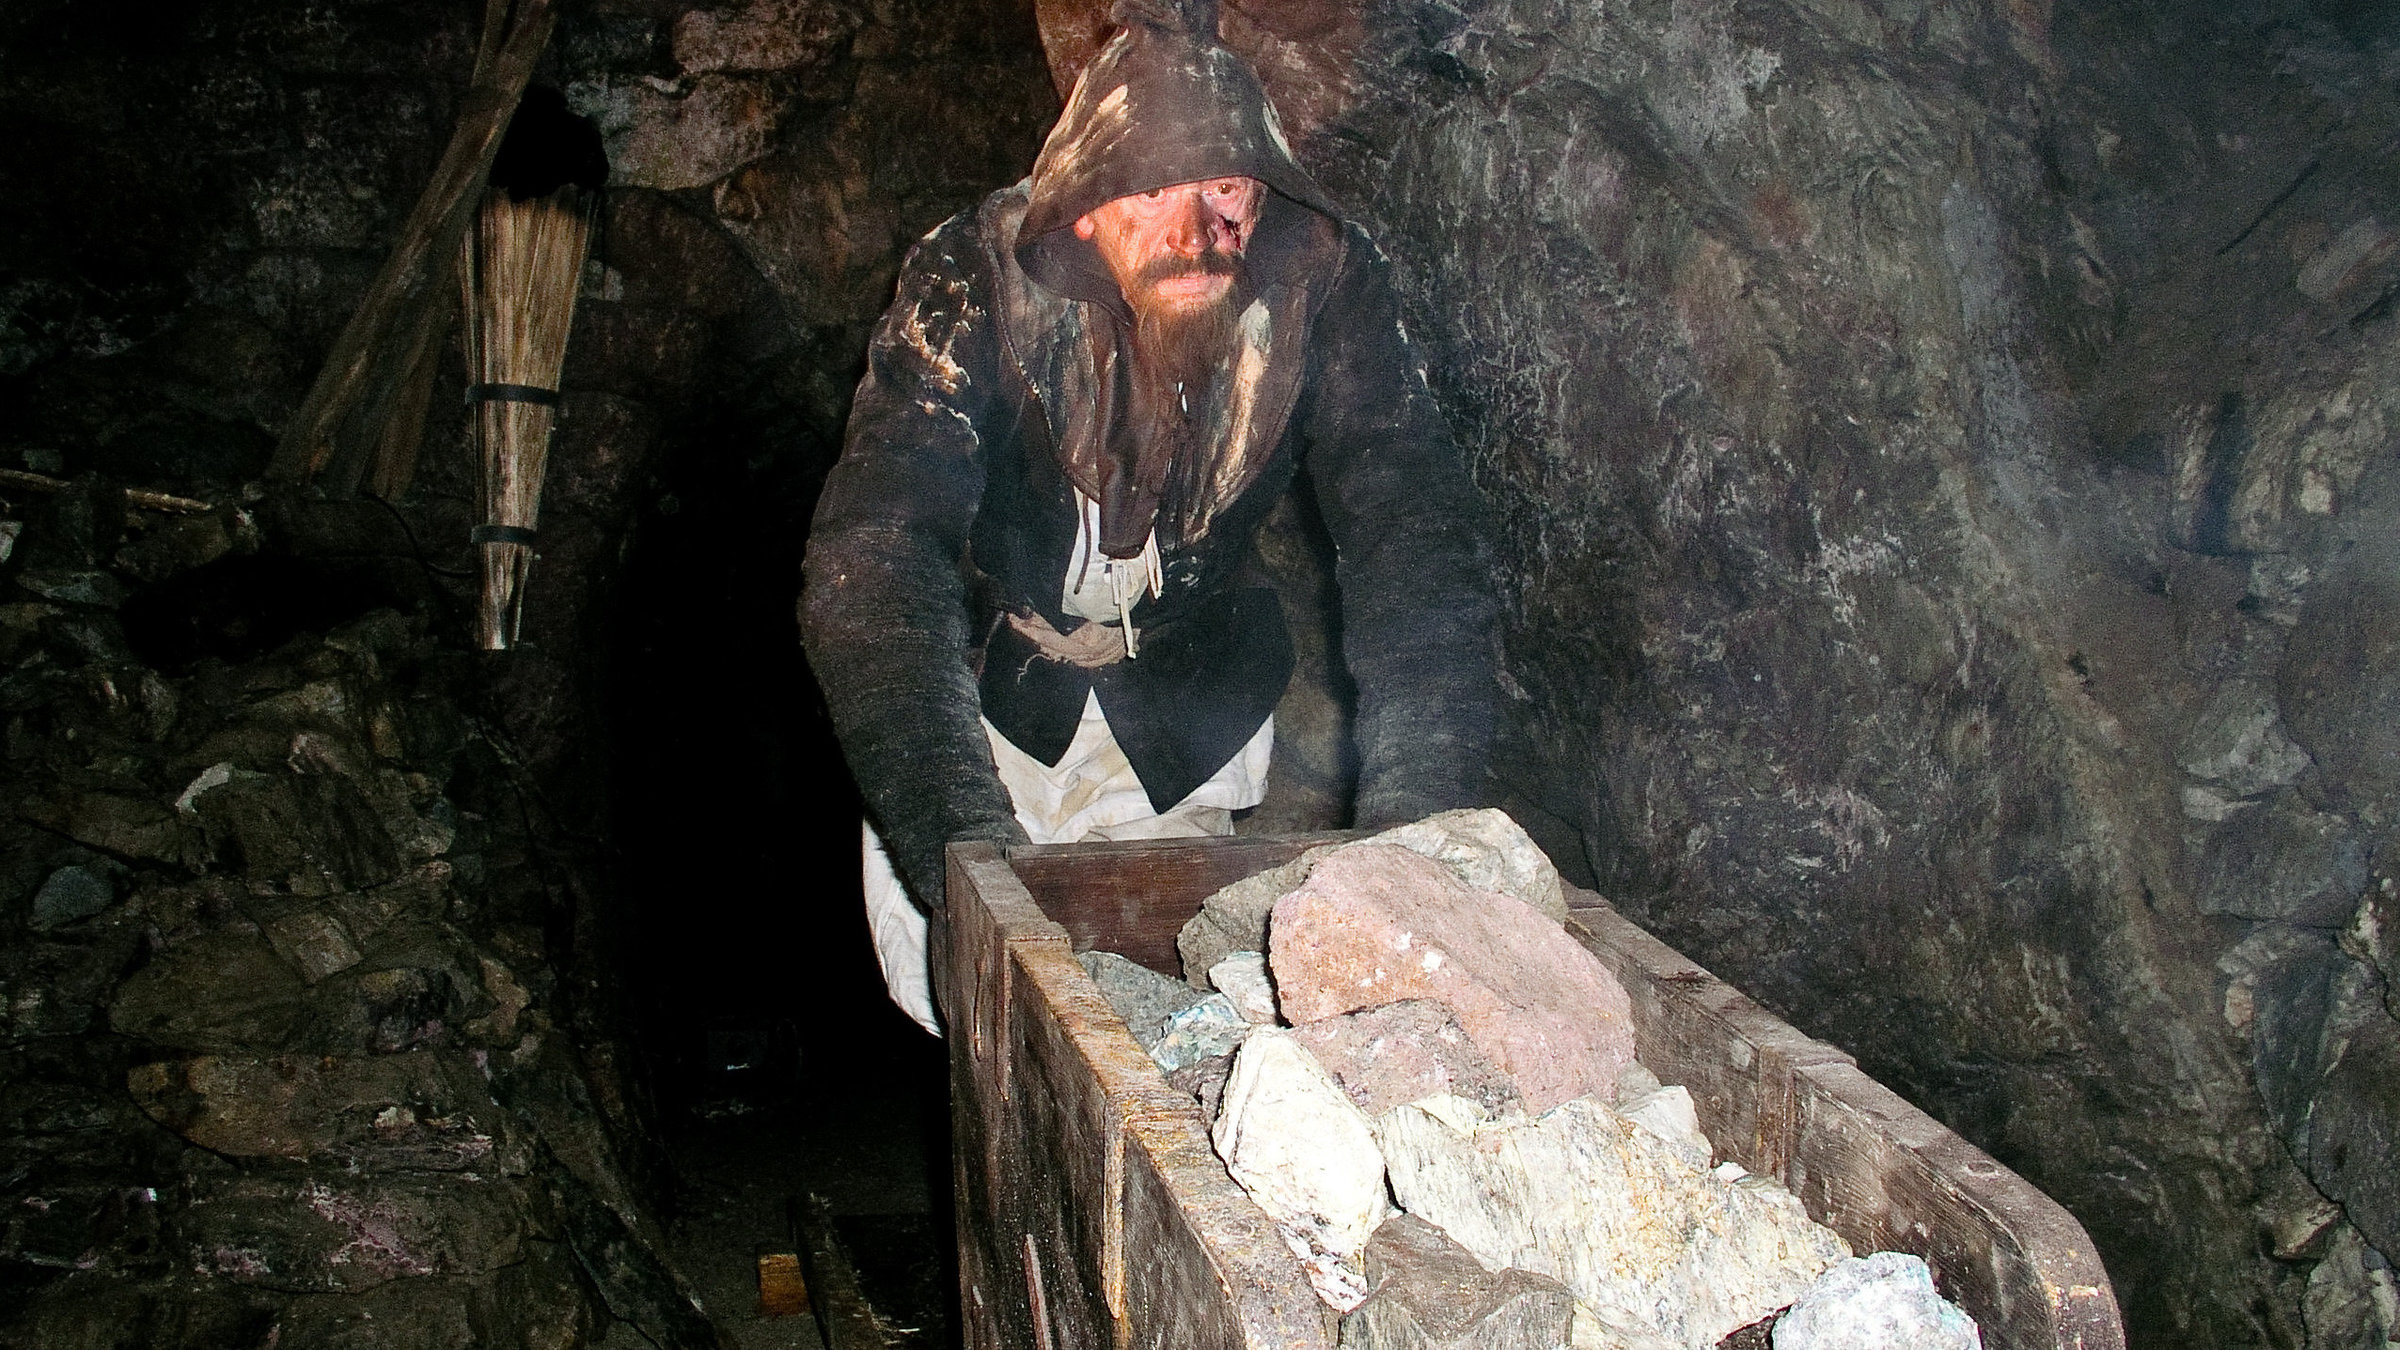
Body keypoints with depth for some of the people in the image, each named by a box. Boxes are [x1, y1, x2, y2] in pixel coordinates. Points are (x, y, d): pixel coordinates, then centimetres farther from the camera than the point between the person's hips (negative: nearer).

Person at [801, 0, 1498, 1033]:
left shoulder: (1323, 282, -26)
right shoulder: (976, 285, -32)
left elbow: (1416, 540, -27)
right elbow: (872, 570, -41)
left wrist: (1416, 828, -42)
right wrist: (973, 863, -54)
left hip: (1190, 686, 2)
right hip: (987, 668, -1)